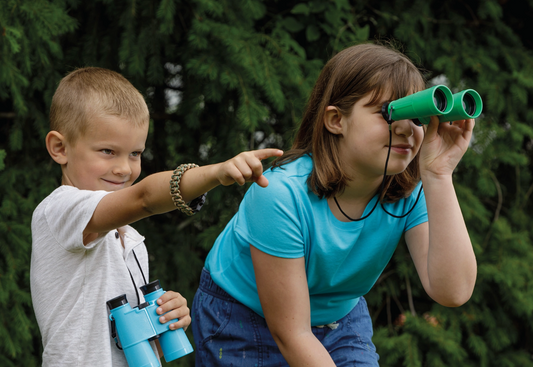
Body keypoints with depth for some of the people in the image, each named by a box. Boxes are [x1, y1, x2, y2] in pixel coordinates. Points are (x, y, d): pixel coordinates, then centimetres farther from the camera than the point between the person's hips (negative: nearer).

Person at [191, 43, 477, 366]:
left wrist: (439, 175, -37)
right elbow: (291, 334, -27)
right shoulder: (282, 193, -32)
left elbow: (452, 292, -32)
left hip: (339, 318, 4)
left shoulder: (410, 193, -19)